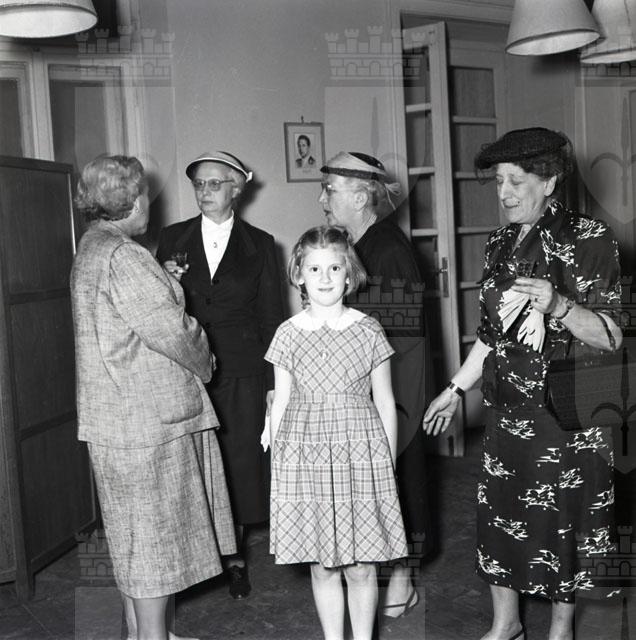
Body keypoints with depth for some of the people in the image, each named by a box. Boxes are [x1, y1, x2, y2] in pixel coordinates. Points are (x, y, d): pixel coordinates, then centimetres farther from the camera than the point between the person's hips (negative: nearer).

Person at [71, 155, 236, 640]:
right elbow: (171, 330, -20)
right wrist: (205, 364, -3)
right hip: (144, 418, -10)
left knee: (137, 531, 18)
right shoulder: (121, 257, -20)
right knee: (153, 529, 1)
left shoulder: (92, 249, 13)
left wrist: (164, 282, 12)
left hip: (119, 415, 10)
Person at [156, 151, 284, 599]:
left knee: (239, 462, 6)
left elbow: (271, 315, 3)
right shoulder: (173, 238, 7)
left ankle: (234, 557, 25)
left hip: (241, 373, -1)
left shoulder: (259, 244, 4)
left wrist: (273, 381, -1)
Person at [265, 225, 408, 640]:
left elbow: (386, 404, 5)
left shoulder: (368, 330, 0)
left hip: (361, 454, -1)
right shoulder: (289, 334, 3)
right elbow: (280, 404, 7)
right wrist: (277, 464, 5)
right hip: (304, 456, 1)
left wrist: (388, 464, 4)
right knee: (322, 567, 10)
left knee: (361, 567, 6)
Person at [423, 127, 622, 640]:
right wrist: (456, 390, 14)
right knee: (497, 513, 10)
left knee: (561, 517, 6)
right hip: (507, 406, 5)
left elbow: (611, 337, -13)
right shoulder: (500, 245, 8)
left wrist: (557, 304, -29)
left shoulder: (590, 240, -9)